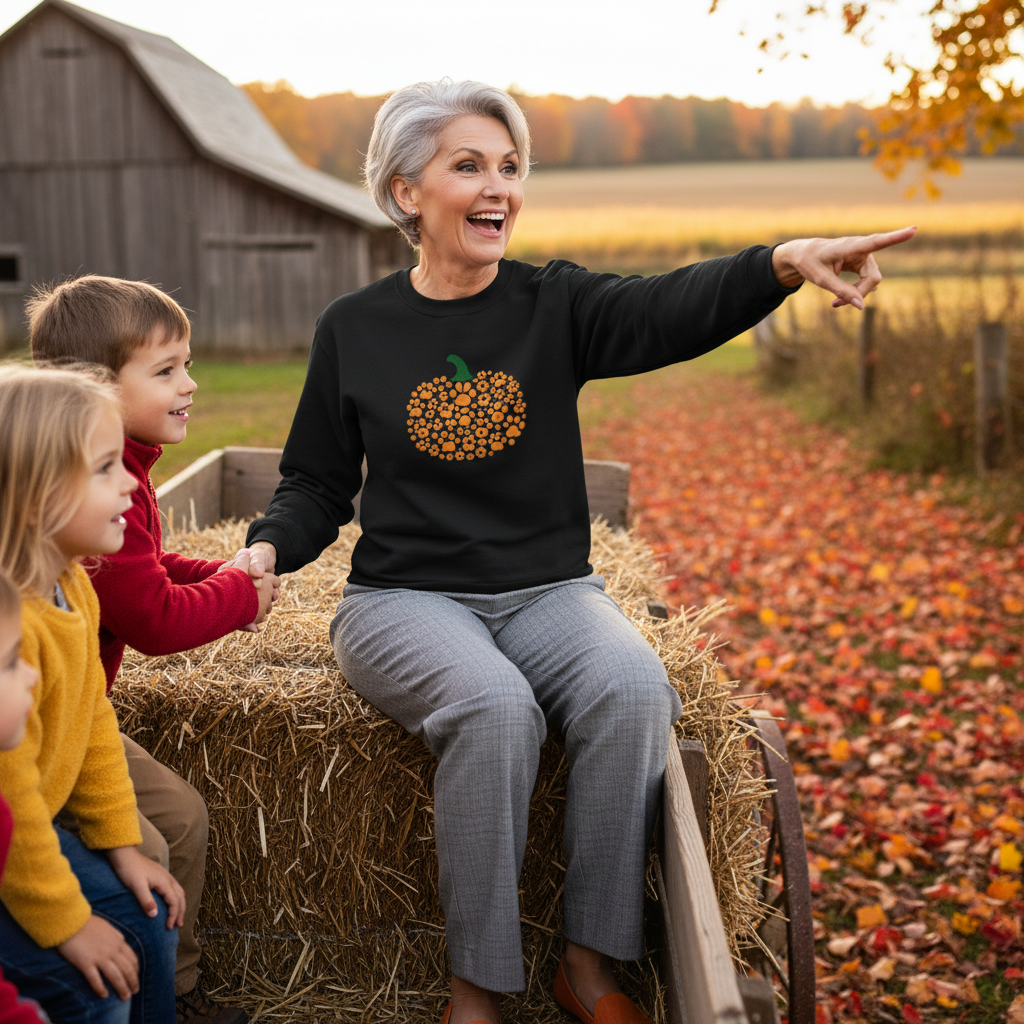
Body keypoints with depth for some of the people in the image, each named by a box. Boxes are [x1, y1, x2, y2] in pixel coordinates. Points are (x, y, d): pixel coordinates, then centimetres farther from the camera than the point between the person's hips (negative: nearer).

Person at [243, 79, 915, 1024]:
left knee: (633, 688, -29)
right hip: (406, 599, -1)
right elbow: (316, 484, 10)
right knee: (493, 706, -33)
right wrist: (267, 548, -12)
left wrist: (783, 261, -38)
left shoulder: (556, 304, 3)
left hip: (548, 592, 2)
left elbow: (669, 308, -18)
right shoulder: (354, 329, 4)